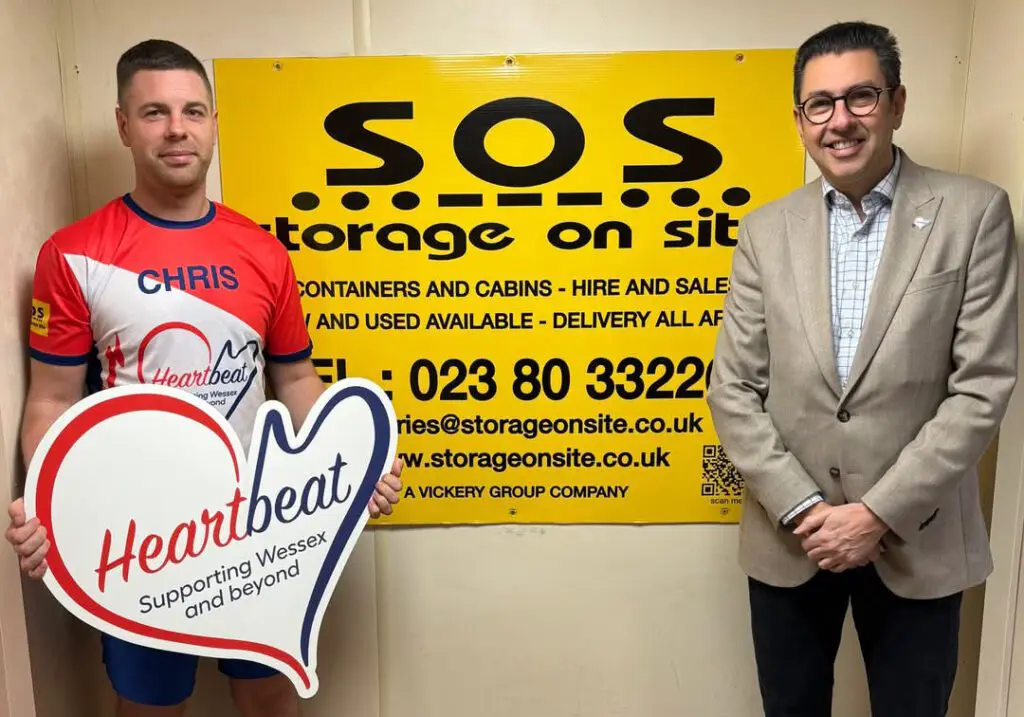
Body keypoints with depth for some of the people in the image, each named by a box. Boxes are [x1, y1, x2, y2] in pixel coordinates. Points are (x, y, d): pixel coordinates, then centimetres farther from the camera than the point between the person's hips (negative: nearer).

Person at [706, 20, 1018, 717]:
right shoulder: (766, 230, 1)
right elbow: (732, 389, -1)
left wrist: (880, 513, -13)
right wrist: (803, 509, -10)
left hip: (916, 542, -1)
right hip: (788, 537, 2)